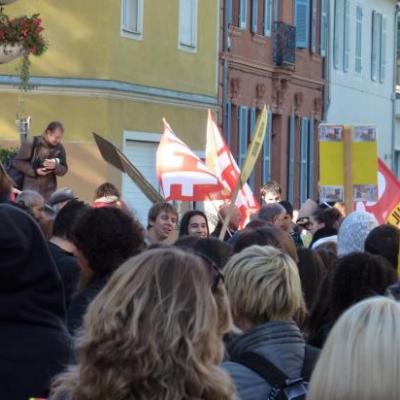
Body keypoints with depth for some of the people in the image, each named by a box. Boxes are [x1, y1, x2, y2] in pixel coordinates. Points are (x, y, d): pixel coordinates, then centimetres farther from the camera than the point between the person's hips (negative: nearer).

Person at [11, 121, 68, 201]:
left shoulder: (59, 148, 1)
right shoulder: (32, 144, -10)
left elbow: (64, 170, 5)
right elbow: (16, 162, -6)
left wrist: (55, 166, -18)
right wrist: (35, 171, -16)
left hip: (49, 191, 3)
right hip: (31, 189, -3)